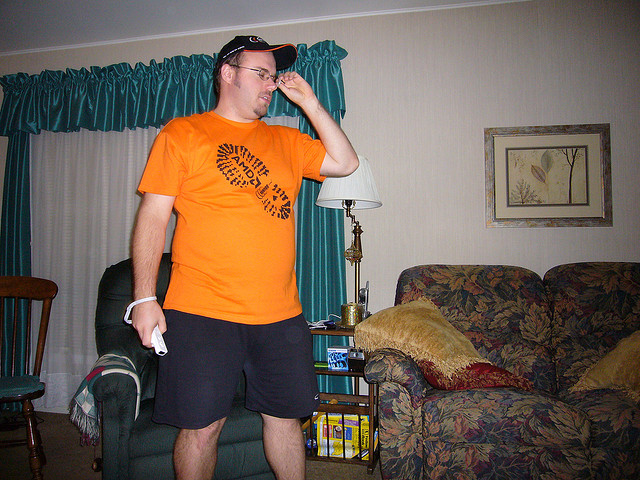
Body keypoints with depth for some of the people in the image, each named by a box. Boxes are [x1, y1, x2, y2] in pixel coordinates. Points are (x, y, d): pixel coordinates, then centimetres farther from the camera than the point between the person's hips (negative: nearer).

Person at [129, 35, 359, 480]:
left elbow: (345, 163, 12)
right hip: (201, 313, -4)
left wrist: (311, 104, 10)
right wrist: (145, 298, -7)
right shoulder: (181, 134, 3)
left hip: (281, 314, 4)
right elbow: (152, 216, -1)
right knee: (201, 427, 4)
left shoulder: (286, 140, 16)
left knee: (285, 416, 14)